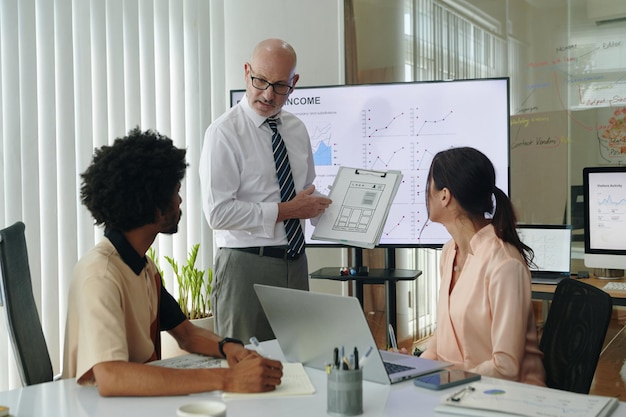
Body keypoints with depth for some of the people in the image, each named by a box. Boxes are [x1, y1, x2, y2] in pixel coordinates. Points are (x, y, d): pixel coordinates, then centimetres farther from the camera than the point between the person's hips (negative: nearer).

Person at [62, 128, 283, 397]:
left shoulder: (143, 265, 6)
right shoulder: (100, 273, -21)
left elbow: (186, 333, 12)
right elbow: (110, 378, -33)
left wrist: (228, 347, -9)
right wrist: (226, 379, -34)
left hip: (138, 394, 7)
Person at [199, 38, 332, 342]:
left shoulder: (296, 129, 11)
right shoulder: (224, 132, -10)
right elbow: (218, 213, -18)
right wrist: (284, 211, -16)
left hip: (295, 263, 6)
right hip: (246, 265, -6)